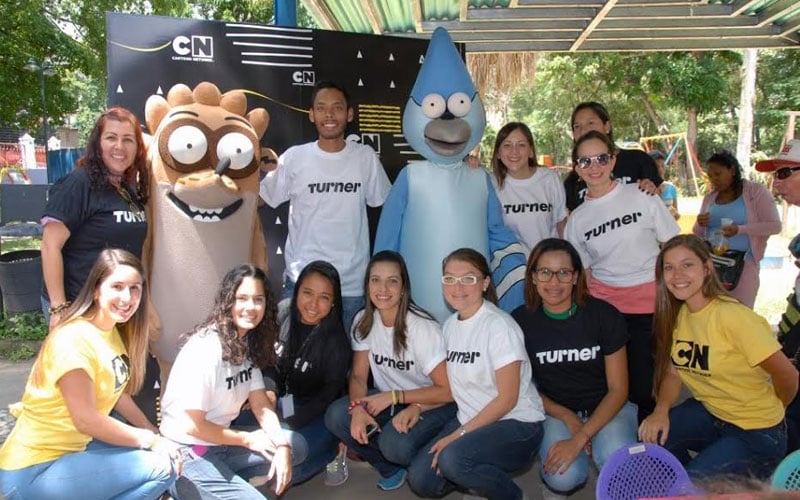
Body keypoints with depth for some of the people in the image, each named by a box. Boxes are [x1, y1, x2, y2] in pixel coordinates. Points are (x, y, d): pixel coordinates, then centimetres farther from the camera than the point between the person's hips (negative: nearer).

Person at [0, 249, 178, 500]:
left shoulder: (113, 331, 6)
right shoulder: (74, 340, -23)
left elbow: (116, 392, 12)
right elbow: (86, 420, -23)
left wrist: (154, 433, 2)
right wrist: (150, 440, -15)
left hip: (76, 446, 9)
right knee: (161, 467, -18)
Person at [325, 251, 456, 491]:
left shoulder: (423, 328, -21)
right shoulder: (364, 321, -4)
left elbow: (447, 391, -18)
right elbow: (358, 376, 0)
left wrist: (393, 396, -20)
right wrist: (357, 407, -22)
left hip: (432, 405, -5)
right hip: (389, 401, 6)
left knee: (395, 444, -34)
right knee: (336, 416, -20)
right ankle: (391, 468, 3)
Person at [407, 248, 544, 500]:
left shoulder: (499, 326, -17)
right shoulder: (449, 326, 6)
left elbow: (507, 399, -17)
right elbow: (451, 387, 10)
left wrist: (459, 434, -17)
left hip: (516, 424, -7)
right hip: (470, 420, 7)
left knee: (453, 458, -31)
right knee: (420, 480, -8)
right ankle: (480, 475, 17)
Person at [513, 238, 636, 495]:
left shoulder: (604, 315, -12)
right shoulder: (521, 321, -8)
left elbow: (618, 390, -9)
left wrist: (578, 440, -19)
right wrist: (569, 418, -13)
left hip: (606, 407, 0)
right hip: (555, 411, 0)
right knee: (563, 479, -27)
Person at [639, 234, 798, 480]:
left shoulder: (732, 316, -26)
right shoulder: (676, 314, -2)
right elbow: (673, 373, 3)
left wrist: (768, 412, 0)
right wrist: (661, 410, -17)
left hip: (756, 433, -6)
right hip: (707, 411, 6)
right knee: (652, 438, -16)